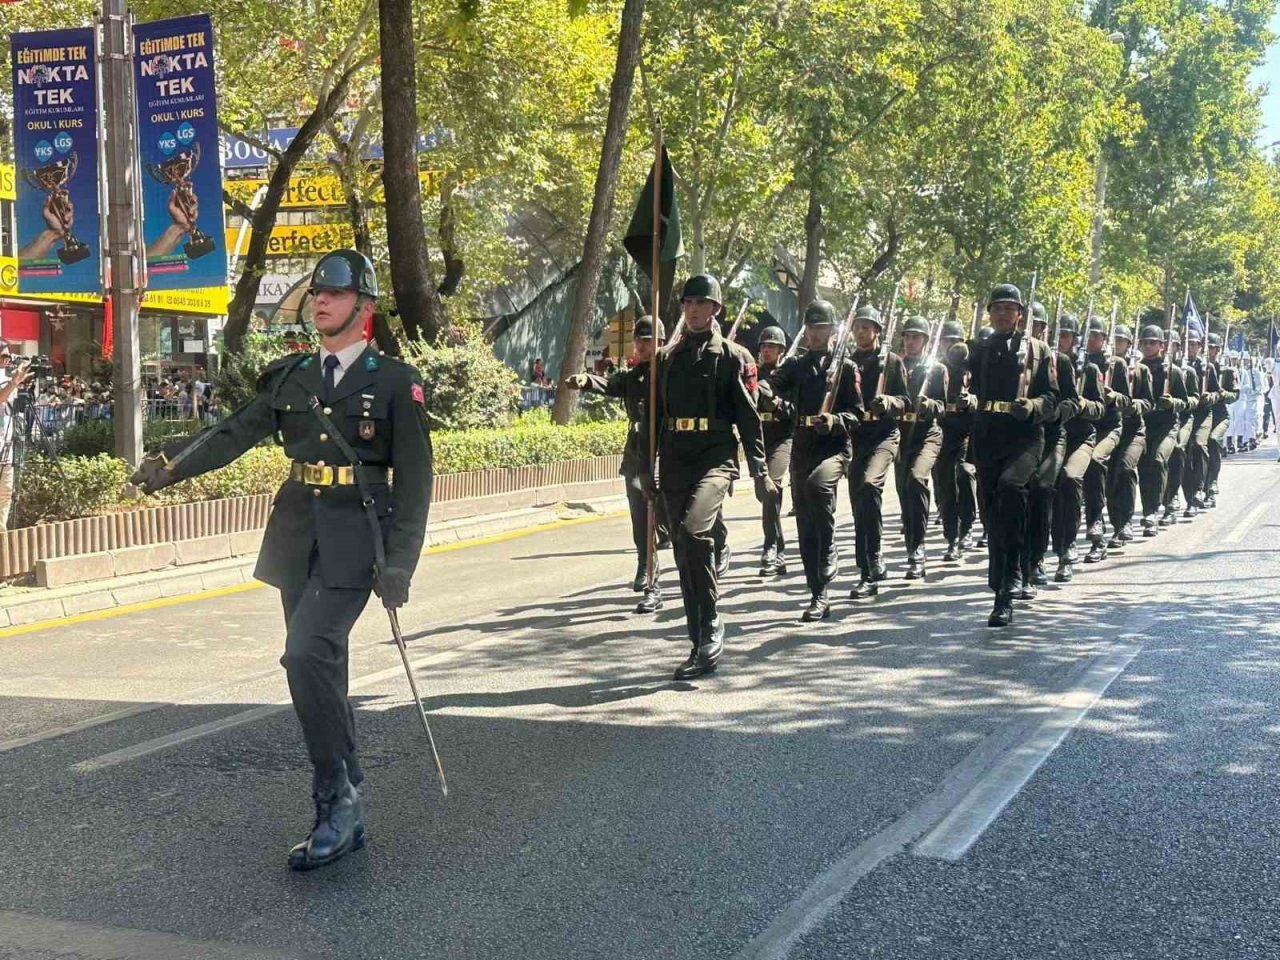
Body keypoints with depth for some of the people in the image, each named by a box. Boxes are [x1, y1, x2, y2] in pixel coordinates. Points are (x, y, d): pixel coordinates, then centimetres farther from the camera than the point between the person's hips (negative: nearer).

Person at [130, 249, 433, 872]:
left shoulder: (394, 382, -2)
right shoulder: (290, 377, 12)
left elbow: (414, 479, -5)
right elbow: (235, 433, 3)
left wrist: (399, 563, -12)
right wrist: (172, 466, -15)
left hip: (355, 539, -6)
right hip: (298, 536, 6)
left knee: (308, 653, -22)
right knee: (320, 667, 9)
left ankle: (337, 800, -11)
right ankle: (343, 816, 19)